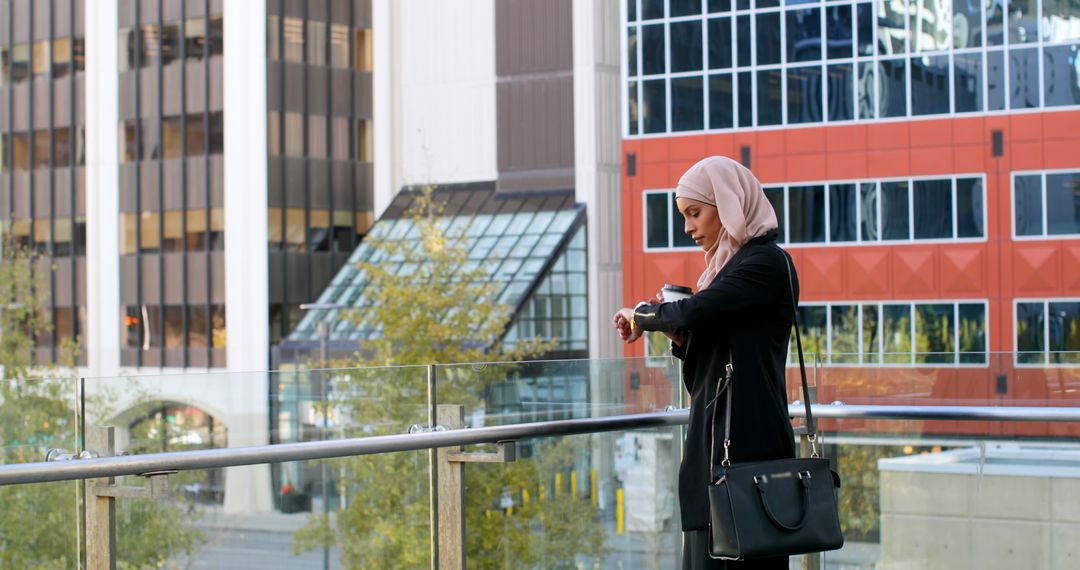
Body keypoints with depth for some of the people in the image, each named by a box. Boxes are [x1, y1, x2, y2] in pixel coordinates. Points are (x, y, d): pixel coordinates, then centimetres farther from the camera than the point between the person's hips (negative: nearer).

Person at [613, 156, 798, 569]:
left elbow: (693, 313, -20)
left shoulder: (767, 263, -8)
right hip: (714, 443, 9)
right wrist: (679, 336, 3)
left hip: (747, 446, -9)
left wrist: (642, 316, -1)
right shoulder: (730, 265, 19)